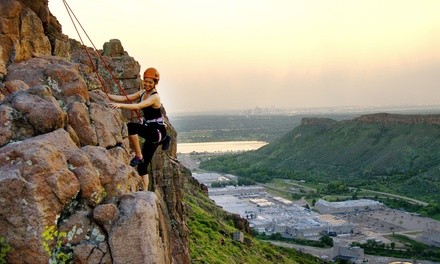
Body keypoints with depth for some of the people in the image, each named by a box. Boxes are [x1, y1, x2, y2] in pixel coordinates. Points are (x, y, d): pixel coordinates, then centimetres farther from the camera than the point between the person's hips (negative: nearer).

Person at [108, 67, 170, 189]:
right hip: (150, 131, 9)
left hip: (157, 131, -9)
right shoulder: (143, 92, 9)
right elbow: (126, 98, 6)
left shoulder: (154, 97, -17)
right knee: (142, 166, 5)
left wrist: (120, 105, -43)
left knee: (131, 126, -31)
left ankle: (138, 156, -19)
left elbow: (138, 106, -33)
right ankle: (145, 192, 18)